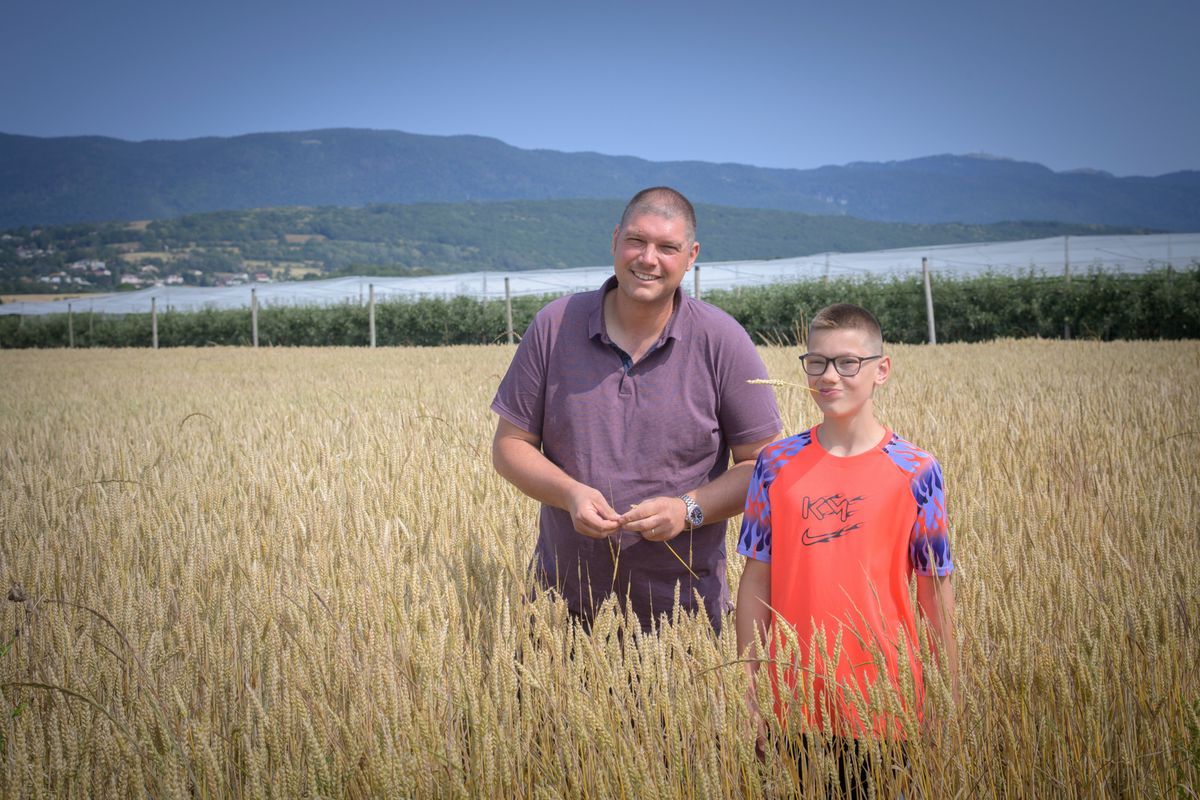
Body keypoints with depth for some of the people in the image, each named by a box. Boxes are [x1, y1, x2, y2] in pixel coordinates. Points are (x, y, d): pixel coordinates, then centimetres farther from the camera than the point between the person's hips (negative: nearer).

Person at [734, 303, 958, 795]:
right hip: (798, 706, 2)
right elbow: (756, 580, 3)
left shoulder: (916, 471, -3)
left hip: (886, 706, -1)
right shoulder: (775, 465, 1)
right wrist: (748, 695, 3)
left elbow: (935, 587, 1)